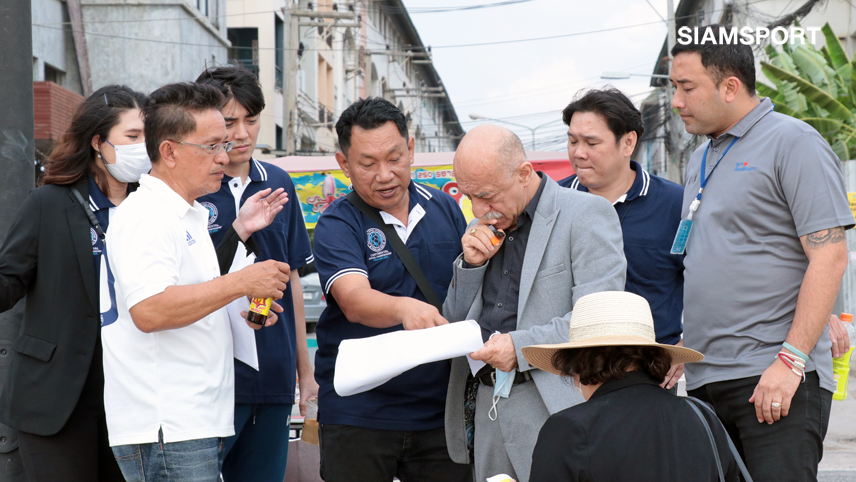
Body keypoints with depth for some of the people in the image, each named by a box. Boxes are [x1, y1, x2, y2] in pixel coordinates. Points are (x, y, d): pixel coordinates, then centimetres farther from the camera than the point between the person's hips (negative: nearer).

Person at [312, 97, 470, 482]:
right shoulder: (337, 225, -5)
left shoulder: (445, 209, 8)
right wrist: (405, 309, -42)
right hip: (358, 417, -3)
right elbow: (354, 300, -23)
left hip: (440, 410, 3)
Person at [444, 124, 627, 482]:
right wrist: (471, 264, 3)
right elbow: (453, 325, 19)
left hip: (554, 407, -6)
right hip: (485, 408, 6)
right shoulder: (488, 227, 18)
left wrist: (520, 347, -21)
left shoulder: (586, 214, -5)